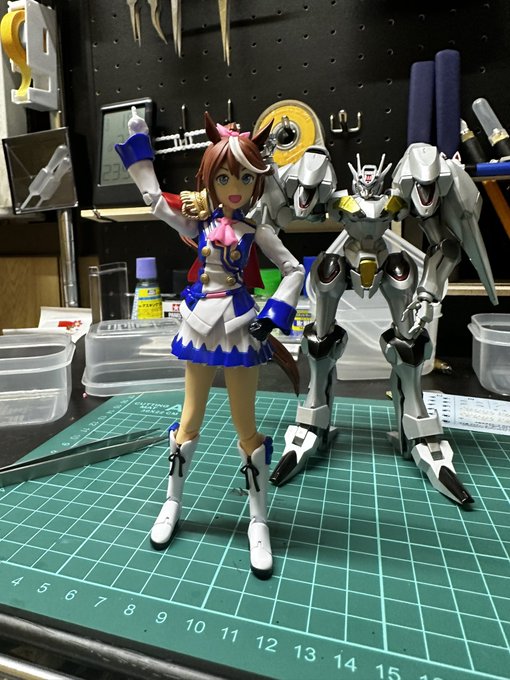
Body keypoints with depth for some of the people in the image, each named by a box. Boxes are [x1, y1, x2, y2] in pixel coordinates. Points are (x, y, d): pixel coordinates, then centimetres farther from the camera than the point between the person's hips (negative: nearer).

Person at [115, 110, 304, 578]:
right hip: (200, 324, 2)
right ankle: (173, 503, 33)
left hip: (239, 326, -2)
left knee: (246, 426, 4)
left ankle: (259, 521, 21)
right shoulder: (198, 224, 4)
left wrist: (272, 317, -11)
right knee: (190, 419, 13)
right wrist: (137, 139, 15)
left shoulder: (256, 231, -1)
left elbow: (295, 270, 0)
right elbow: (153, 195, 10)